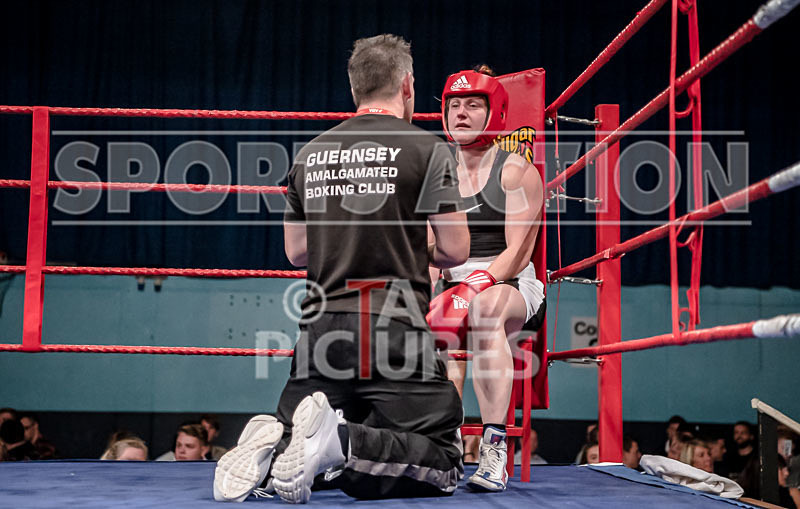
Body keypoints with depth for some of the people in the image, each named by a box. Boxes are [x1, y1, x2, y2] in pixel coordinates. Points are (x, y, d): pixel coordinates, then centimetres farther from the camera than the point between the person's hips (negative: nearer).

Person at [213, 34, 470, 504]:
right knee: (444, 468, 1)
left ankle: (272, 446, -14)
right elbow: (455, 251, -3)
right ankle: (345, 440, -24)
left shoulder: (310, 153, 13)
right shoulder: (425, 149, -2)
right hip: (394, 332, -5)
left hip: (322, 329, 5)